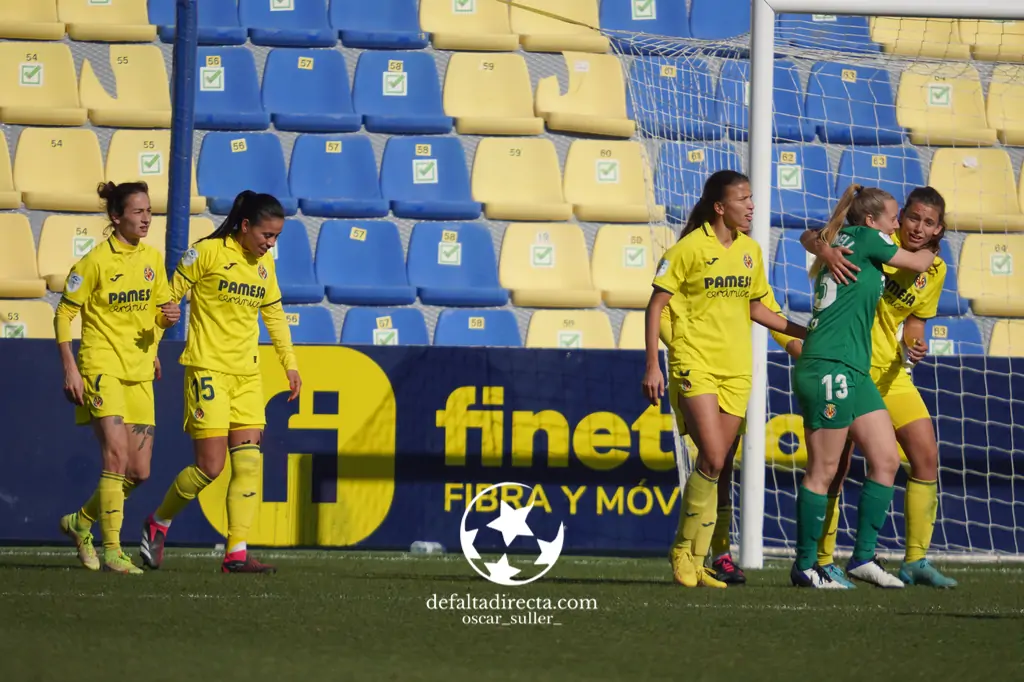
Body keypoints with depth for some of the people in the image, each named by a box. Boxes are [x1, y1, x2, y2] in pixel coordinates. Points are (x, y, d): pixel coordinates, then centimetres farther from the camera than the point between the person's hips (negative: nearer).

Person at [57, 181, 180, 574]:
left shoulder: (153, 258, 9)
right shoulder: (96, 262, -9)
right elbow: (64, 314, -6)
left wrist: (169, 317, -5)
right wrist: (70, 368, -14)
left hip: (140, 375, 6)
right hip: (102, 369, -6)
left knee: (139, 472, 4)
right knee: (117, 456, -18)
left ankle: (80, 522, 26)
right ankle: (111, 551, -13)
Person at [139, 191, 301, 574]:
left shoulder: (264, 265, 10)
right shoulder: (208, 252, -9)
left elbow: (274, 315, 22)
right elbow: (169, 297, -6)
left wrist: (289, 363, 18)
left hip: (247, 374, 6)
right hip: (208, 367, -6)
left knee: (249, 464, -4)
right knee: (210, 466, -8)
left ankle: (236, 553, -4)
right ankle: (158, 524, 15)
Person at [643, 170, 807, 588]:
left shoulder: (750, 250, 10)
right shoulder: (690, 248, -8)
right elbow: (656, 305, -5)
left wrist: (806, 333, 16)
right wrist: (652, 365, -10)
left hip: (735, 368, 6)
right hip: (695, 364, -6)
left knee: (717, 467, 3)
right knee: (712, 459, -17)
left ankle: (696, 562, 10)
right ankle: (683, 550, -1)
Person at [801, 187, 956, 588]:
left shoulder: (935, 270, 3)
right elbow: (809, 236, -10)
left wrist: (912, 348, -9)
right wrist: (826, 251, -33)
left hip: (890, 371, 6)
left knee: (926, 457, -1)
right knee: (837, 463, -6)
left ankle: (916, 561, 7)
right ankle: (820, 561, 5)